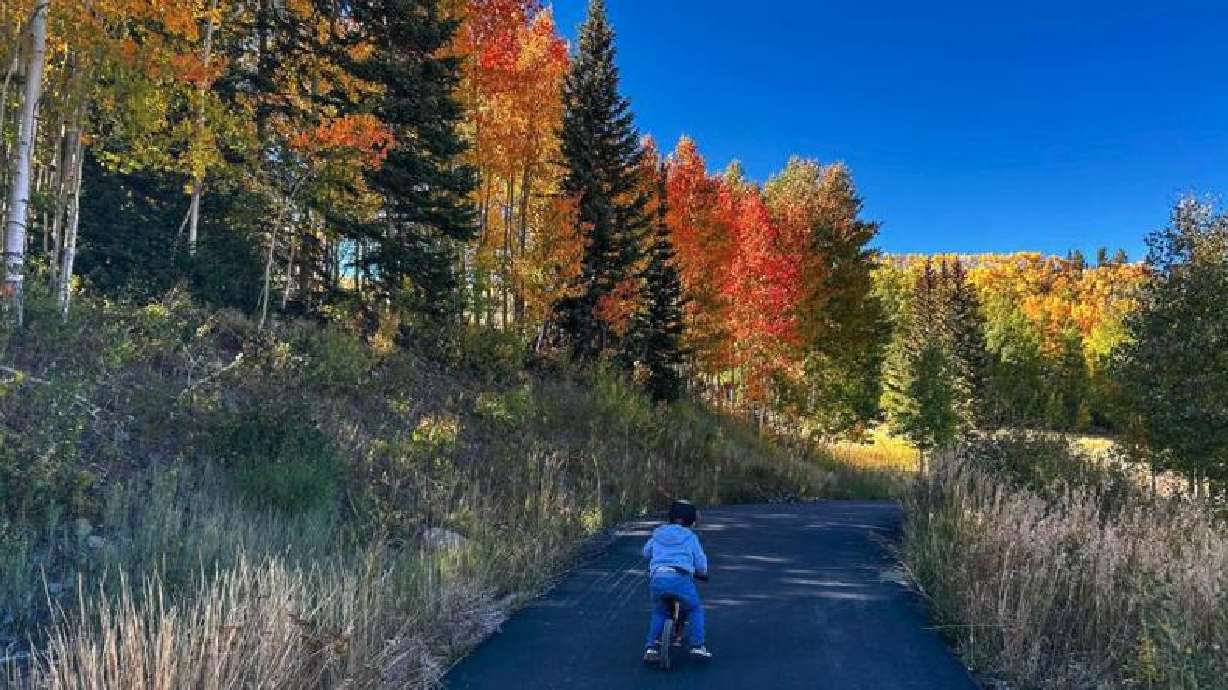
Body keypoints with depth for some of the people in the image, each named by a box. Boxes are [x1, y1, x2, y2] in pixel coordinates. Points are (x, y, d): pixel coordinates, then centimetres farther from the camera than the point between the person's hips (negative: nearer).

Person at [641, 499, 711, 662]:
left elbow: (646, 552, 38)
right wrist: (702, 573, 36)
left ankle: (650, 648, 14)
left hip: (657, 578, 3)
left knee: (659, 612, 27)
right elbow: (701, 565, 13)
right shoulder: (690, 537, 13)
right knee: (695, 609, 22)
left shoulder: (658, 534, 23)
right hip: (681, 578, -3)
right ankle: (697, 646, 13)